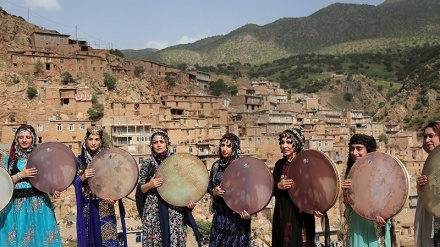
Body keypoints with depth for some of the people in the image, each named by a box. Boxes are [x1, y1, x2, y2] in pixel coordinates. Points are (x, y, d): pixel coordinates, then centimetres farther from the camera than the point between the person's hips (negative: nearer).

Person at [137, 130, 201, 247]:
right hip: (153, 211, -1)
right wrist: (149, 185, -15)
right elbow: (140, 189, 5)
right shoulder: (147, 163, 3)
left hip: (175, 210, 1)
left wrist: (189, 200, -9)